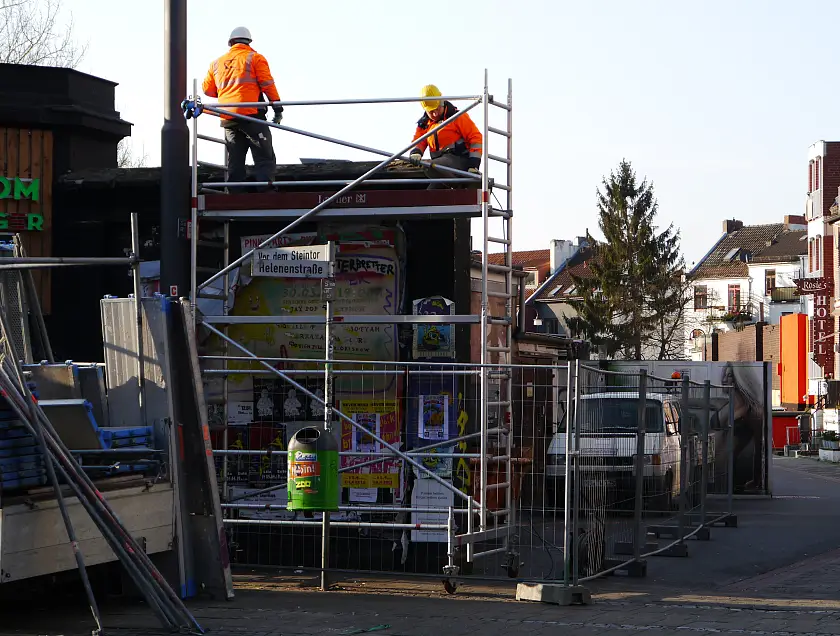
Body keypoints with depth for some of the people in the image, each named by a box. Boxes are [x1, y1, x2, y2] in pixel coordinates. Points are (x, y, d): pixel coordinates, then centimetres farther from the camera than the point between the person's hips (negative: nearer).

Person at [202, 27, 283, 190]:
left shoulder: (217, 63, 17)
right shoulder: (254, 58, 3)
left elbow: (207, 89, 22)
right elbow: (268, 84, -5)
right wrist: (277, 108, -3)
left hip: (227, 119, 5)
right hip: (251, 115, -5)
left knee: (234, 162, 11)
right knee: (265, 158, -6)